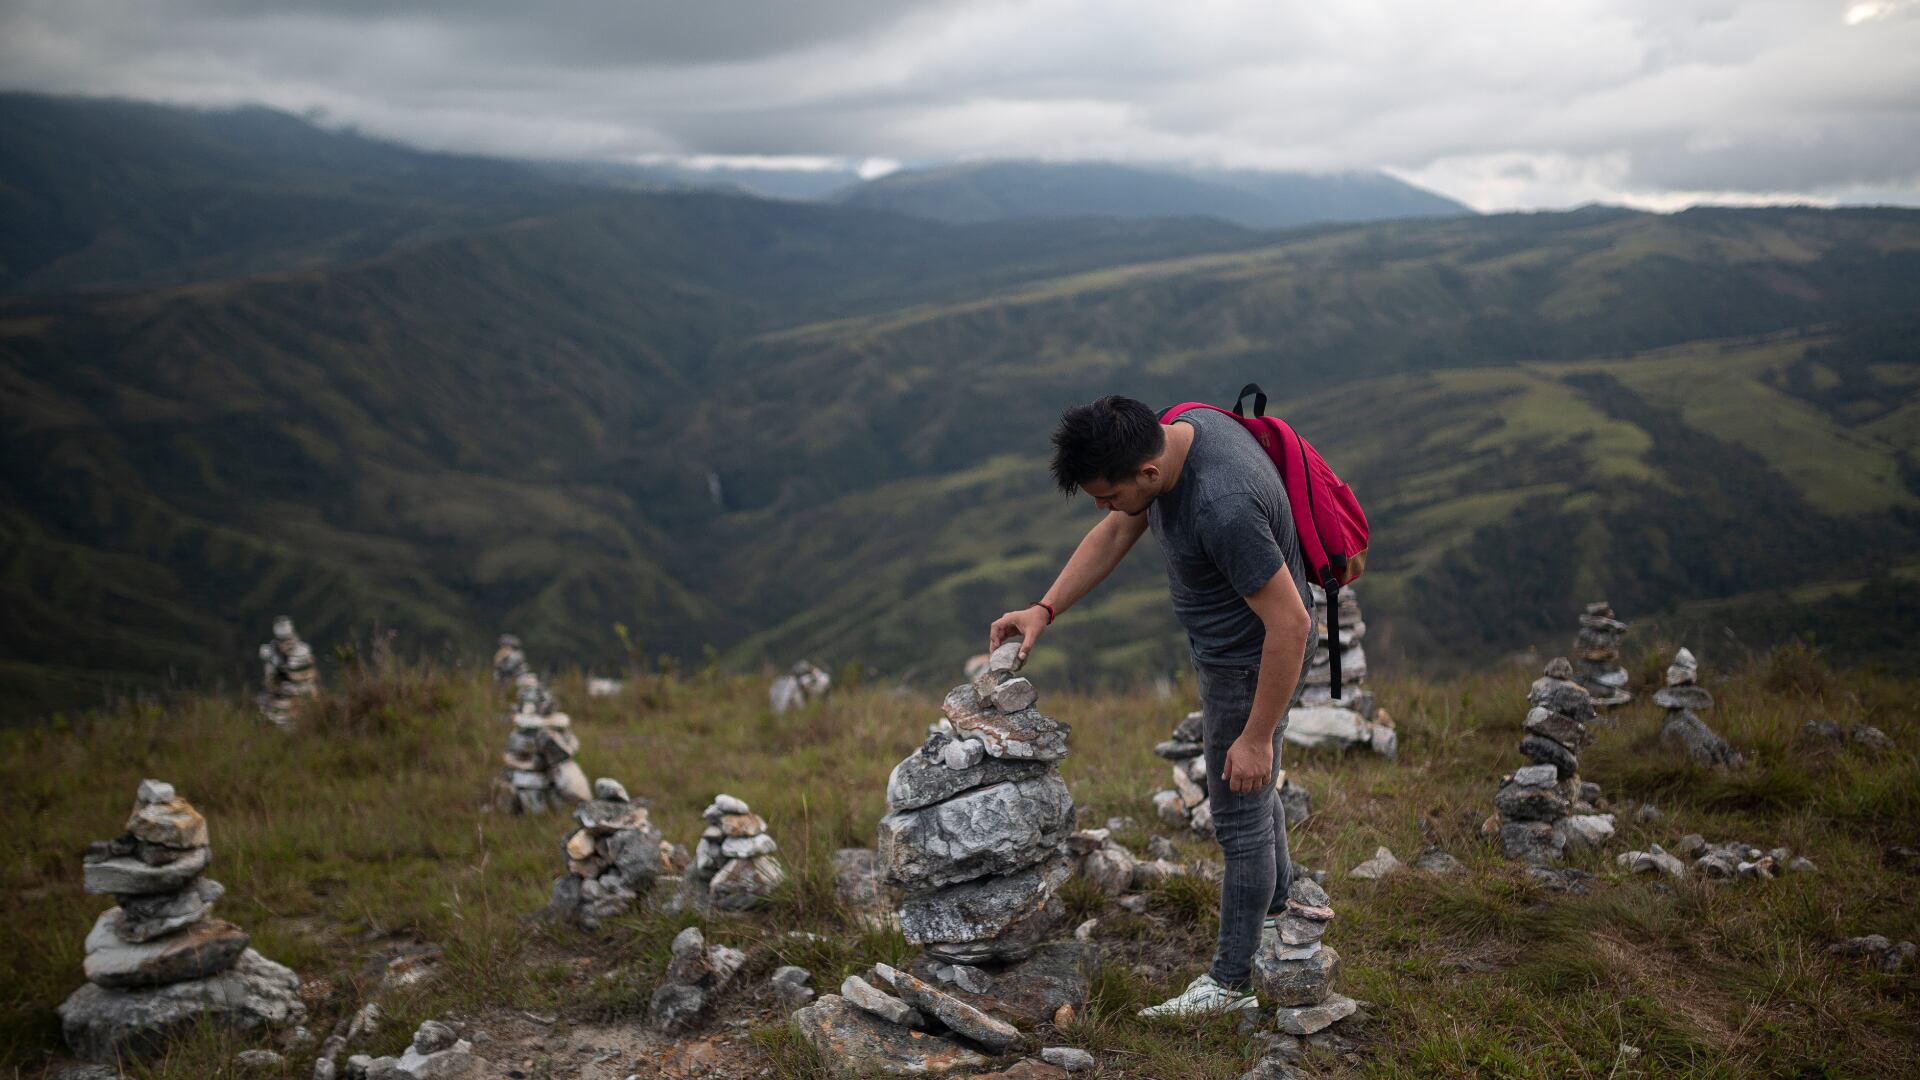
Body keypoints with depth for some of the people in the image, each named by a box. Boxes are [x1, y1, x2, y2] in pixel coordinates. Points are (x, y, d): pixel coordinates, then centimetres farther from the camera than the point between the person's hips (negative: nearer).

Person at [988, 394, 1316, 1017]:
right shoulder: (1178, 430, -9)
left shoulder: (1224, 507, -38)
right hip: (1223, 651, 9)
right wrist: (1044, 610, -4)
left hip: (1254, 666, -9)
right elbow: (1115, 534, 4)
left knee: (1239, 816, 5)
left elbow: (1290, 624, -32)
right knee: (1251, 792, 27)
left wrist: (1257, 736, -25)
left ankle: (1231, 982, 21)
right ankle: (1277, 912, 50)